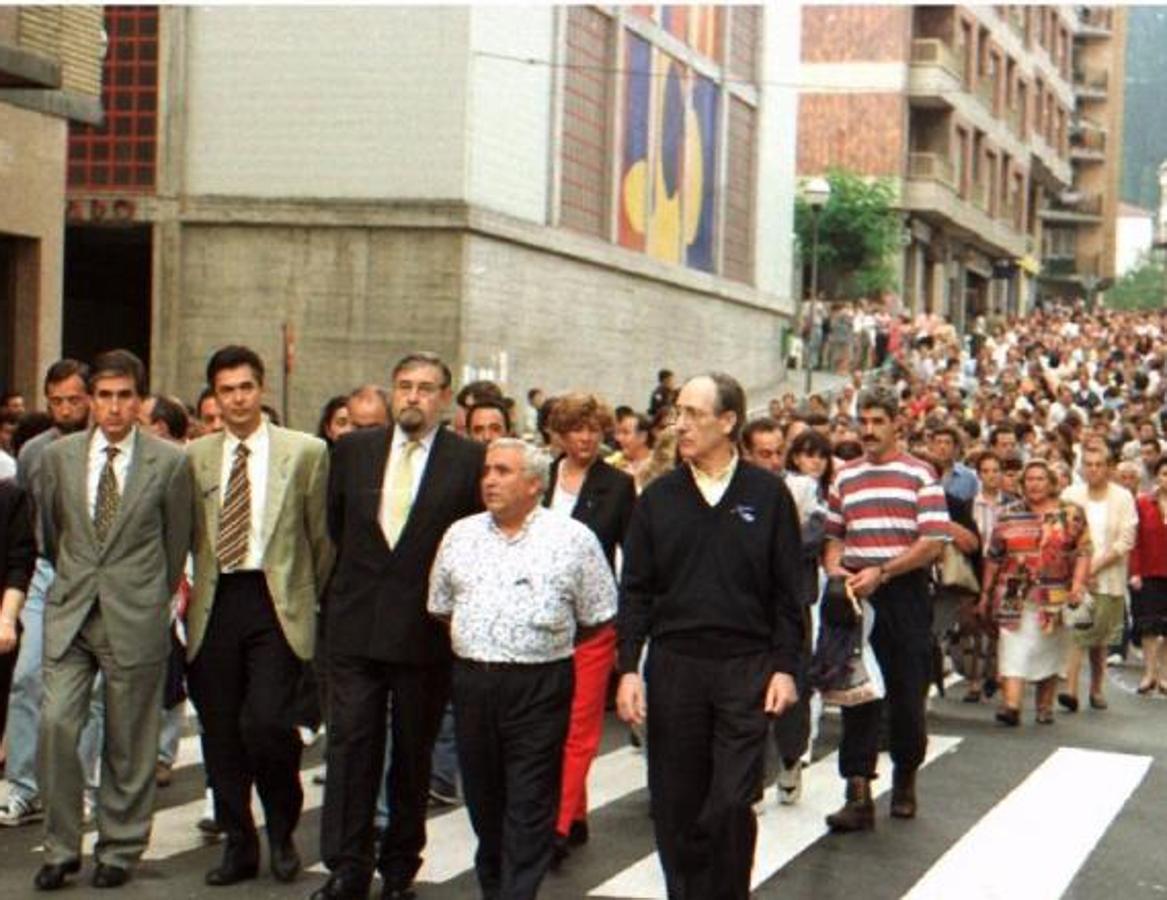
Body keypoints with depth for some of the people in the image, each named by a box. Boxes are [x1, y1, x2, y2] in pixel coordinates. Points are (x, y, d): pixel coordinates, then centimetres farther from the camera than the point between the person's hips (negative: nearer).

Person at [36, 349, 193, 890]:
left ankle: (119, 851, 20)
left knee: (128, 743, 5)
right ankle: (60, 849, 6)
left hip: (136, 618, -2)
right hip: (69, 614, 2)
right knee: (55, 724, -8)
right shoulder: (59, 456, 5)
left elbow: (177, 543, 8)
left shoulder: (169, 463, -3)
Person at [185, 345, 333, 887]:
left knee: (267, 721, -14)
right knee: (220, 731, 6)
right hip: (215, 602, 3)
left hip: (277, 602, -3)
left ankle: (283, 832, 10)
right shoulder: (195, 458, 9)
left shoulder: (305, 453, 1)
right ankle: (238, 844, 21)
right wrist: (187, 590, 6)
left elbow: (321, 535, 5)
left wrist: (317, 600, 6)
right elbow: (185, 534, 13)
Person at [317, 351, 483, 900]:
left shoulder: (469, 460, -3)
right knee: (350, 747, 0)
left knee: (413, 755, 9)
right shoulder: (353, 450, 6)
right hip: (355, 625, 2)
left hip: (424, 629, -2)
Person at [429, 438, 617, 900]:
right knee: (482, 793, 13)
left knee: (530, 804, -3)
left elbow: (597, 618, 2)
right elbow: (440, 607, 18)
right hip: (472, 682, 4)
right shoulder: (460, 535, 10)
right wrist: (473, 643, 12)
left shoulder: (572, 538, -2)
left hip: (540, 685, -4)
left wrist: (549, 648, 6)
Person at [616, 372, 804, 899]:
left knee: (733, 804, -6)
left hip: (746, 667, -2)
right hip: (673, 666, 2)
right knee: (676, 806, 7)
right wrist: (628, 667, -1)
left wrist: (785, 667, -3)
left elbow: (788, 591, 3)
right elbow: (636, 591, 6)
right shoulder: (658, 498, 6)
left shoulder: (767, 495, 2)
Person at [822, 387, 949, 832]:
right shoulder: (845, 477, 13)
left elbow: (933, 543, -7)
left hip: (904, 595, -3)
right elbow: (832, 536, 15)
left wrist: (880, 572, -15)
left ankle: (905, 780, 24)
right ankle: (859, 796, -1)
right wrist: (835, 569, -7)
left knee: (907, 695, 3)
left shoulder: (920, 475, 0)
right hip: (856, 596, 3)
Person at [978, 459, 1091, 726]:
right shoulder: (1008, 515, 8)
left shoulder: (1071, 514, 4)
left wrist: (1078, 585, -13)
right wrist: (986, 592, 11)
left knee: (1049, 653, 7)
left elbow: (1083, 552, 0)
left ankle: (1045, 707, 17)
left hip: (1055, 598, 0)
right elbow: (993, 557, 11)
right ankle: (1011, 705, -19)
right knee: (1013, 647, -11)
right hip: (1015, 597, 0)